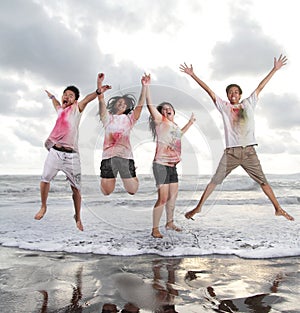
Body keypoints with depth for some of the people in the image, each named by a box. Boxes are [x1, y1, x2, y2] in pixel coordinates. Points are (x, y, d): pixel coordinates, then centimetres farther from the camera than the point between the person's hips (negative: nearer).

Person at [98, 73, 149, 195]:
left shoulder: (129, 119, 18)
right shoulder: (108, 118, 16)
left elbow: (140, 104, 8)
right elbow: (101, 100, 5)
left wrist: (144, 86, 1)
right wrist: (99, 84, -6)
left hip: (126, 156, 1)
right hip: (108, 156, 0)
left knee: (132, 190, 1)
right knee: (106, 192, 2)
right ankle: (112, 177, 35)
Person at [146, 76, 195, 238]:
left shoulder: (174, 124, 17)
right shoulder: (160, 120, -3)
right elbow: (149, 104, -15)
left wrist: (190, 123, 38)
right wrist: (146, 85, -18)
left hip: (173, 165, 8)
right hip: (161, 164, -8)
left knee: (173, 195, 16)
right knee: (163, 198, -10)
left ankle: (170, 223, 32)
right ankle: (155, 229, 0)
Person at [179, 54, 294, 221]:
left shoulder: (248, 104, 14)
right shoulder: (224, 106, 10)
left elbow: (260, 87, 14)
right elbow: (209, 90, 7)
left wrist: (275, 69, 15)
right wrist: (193, 75, 5)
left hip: (249, 151, 1)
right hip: (231, 152, -1)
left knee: (263, 181, 6)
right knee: (215, 181, 0)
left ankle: (279, 209, 16)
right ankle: (198, 207, 6)